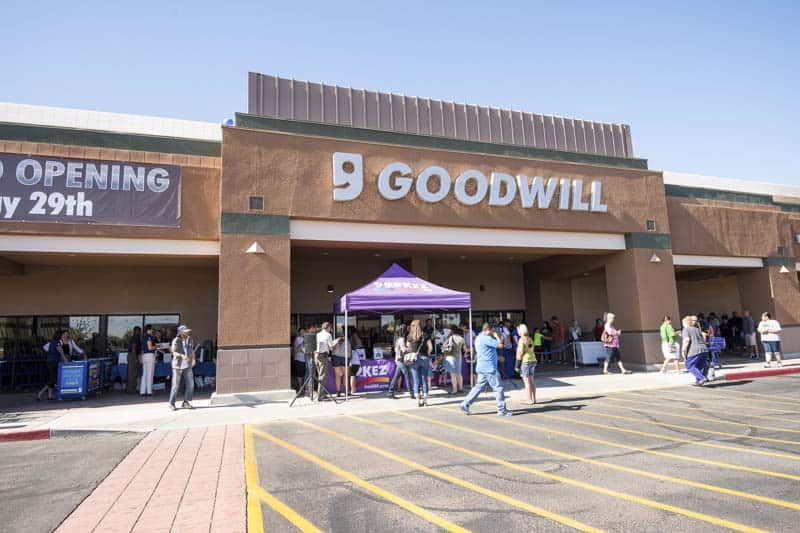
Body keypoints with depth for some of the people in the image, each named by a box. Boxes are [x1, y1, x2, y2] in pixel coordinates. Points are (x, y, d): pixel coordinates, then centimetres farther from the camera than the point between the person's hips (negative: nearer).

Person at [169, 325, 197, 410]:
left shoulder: (190, 339, 7)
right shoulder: (176, 340, -9)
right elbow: (174, 352, -20)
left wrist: (193, 359, 3)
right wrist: (182, 355, -38)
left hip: (187, 366, 4)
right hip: (178, 365, -4)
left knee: (190, 385, -2)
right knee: (176, 385, 2)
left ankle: (186, 403, 10)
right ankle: (172, 403, 18)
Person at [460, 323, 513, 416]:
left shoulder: (478, 338, 17)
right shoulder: (486, 338, -16)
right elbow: (500, 345, -17)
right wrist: (497, 336, -2)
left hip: (482, 367, 10)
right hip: (489, 368, -10)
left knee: (479, 387, 14)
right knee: (498, 388, -2)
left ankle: (465, 404, 13)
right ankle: (502, 410, 4)